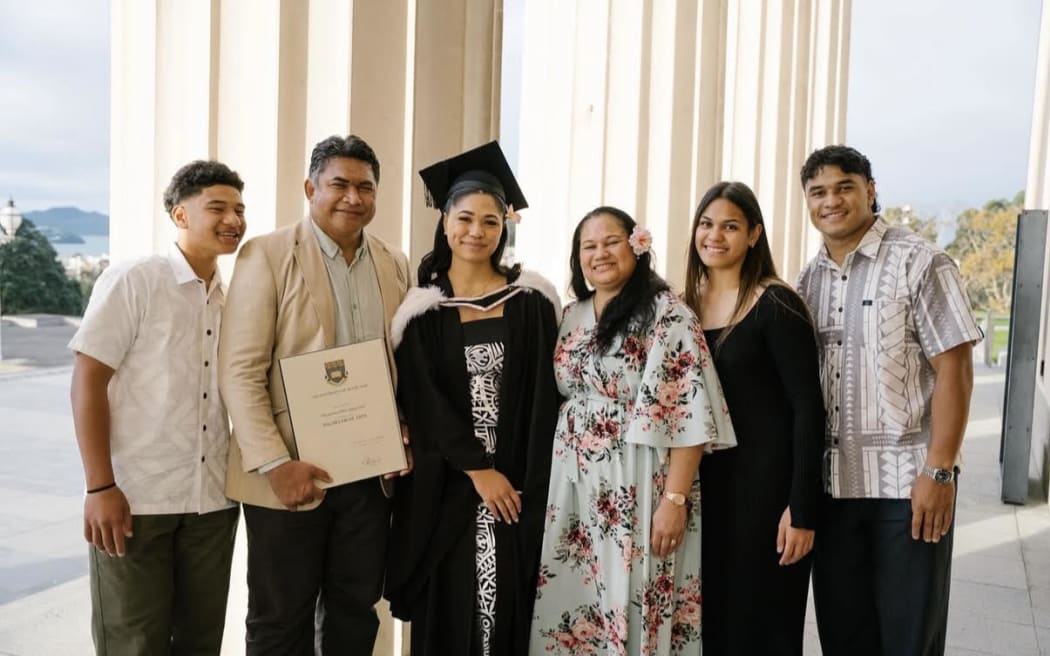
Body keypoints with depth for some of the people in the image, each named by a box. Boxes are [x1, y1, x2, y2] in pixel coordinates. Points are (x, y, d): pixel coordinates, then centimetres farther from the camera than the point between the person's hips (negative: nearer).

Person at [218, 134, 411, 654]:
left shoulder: (395, 264, 8)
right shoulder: (266, 255, -7)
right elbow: (239, 371, -11)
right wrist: (275, 463, -17)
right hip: (292, 471, -4)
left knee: (356, 611, 15)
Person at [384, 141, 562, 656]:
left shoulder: (532, 300, 2)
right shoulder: (422, 308, 1)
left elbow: (545, 396, 0)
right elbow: (422, 403, -4)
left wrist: (529, 482, -7)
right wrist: (478, 470, -11)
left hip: (519, 485, 0)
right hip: (445, 488, 0)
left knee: (511, 610, 5)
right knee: (448, 612, 7)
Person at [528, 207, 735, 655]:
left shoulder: (667, 314, -8)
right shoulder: (570, 319, 10)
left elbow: (690, 414, -13)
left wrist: (674, 500, -18)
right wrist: (543, 485, 10)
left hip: (639, 490, -5)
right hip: (572, 490, 6)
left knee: (633, 610, 3)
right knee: (570, 605, 12)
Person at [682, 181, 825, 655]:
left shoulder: (775, 305, -11)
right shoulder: (686, 305, 6)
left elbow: (808, 409, -14)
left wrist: (802, 509, -17)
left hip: (766, 480, -5)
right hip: (704, 483, 6)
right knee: (707, 616, 16)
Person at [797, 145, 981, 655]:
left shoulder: (919, 263, -6)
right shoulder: (809, 279, 8)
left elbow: (954, 369, -10)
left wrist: (938, 472, -16)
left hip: (906, 482, -4)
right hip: (829, 483, 5)